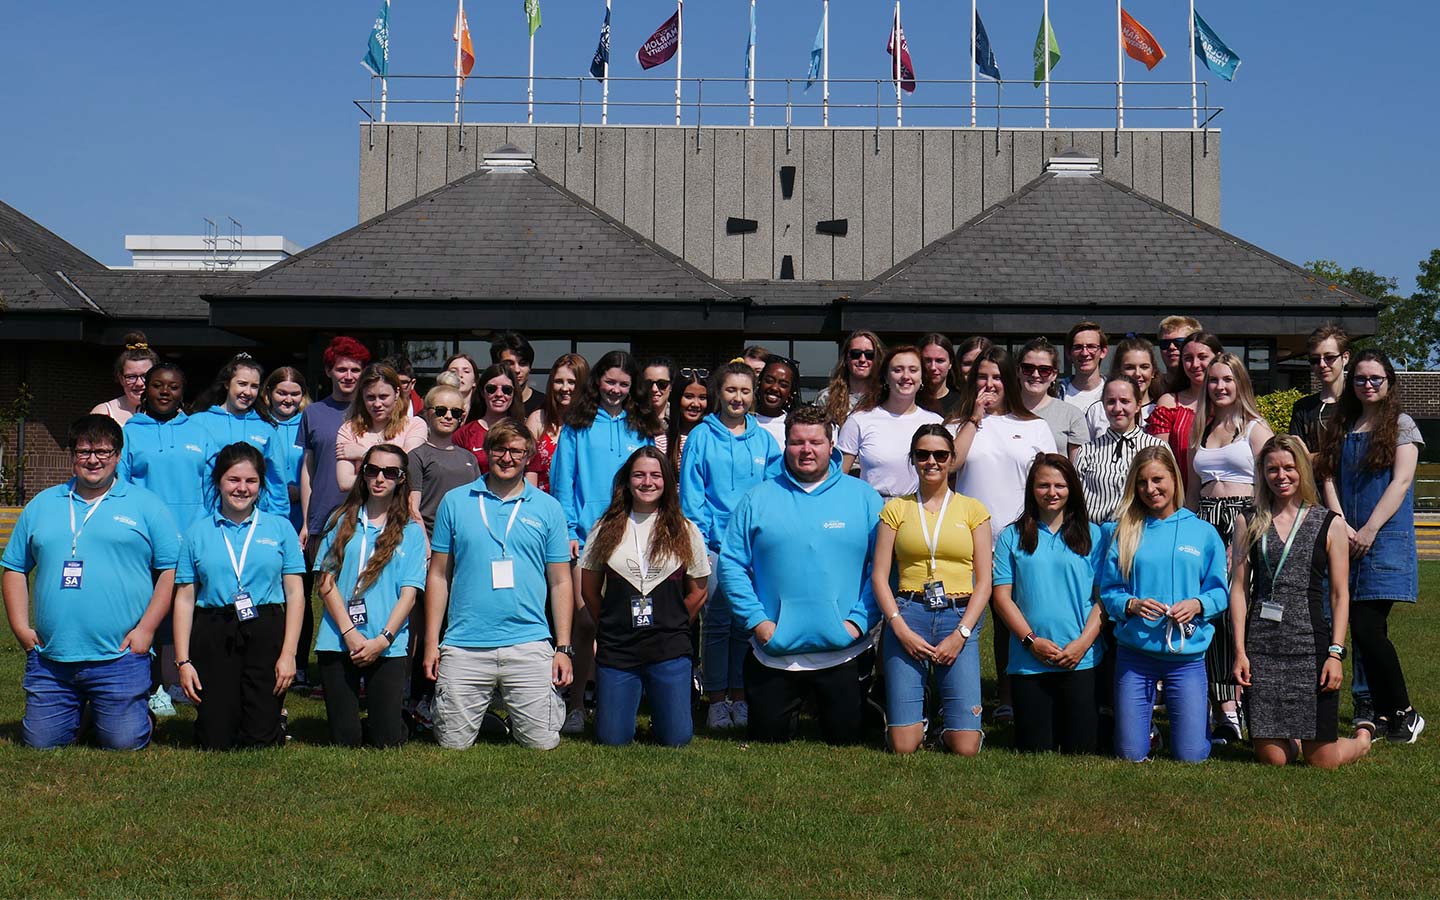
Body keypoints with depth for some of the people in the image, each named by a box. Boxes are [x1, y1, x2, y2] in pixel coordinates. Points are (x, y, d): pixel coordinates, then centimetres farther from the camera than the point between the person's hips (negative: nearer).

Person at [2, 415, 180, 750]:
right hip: (49, 658, 3)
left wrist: (146, 628, -8)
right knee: (40, 742, 3)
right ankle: (78, 713, 33)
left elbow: (171, 570, 0)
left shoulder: (146, 506, 4)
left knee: (123, 743, -5)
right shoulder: (42, 505, 15)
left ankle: (134, 710, 27)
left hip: (119, 657, -3)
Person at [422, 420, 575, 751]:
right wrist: (431, 643, 4)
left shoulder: (547, 508, 8)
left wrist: (564, 648, 2)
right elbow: (438, 575, 9)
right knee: (454, 742, 2)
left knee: (542, 742, -2)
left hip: (529, 645, 0)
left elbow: (560, 582, 9)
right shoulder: (455, 502, 8)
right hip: (464, 646, 0)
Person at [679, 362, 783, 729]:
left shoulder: (764, 441, 10)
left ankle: (740, 695, 13)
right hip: (715, 543, -2)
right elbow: (691, 494, 0)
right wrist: (699, 540, -8)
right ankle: (716, 699, 5)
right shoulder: (701, 436, 3)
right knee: (717, 621, -3)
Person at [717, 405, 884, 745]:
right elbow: (731, 564, 2)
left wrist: (860, 620, -9)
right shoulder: (758, 499, 4)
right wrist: (756, 620, -8)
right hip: (773, 652, 1)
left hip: (841, 653, -1)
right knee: (767, 740, 11)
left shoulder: (864, 497, 3)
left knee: (844, 740, 7)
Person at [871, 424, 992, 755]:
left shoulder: (972, 509, 11)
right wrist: (901, 629, -9)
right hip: (908, 615, 0)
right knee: (903, 745, -6)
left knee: (965, 747, -8)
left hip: (959, 618, 0)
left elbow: (984, 581, 6)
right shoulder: (896, 509, 11)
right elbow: (879, 576, 5)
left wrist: (961, 634, -7)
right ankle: (918, 717, 25)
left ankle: (950, 721, 24)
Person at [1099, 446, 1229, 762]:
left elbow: (1220, 592, 4)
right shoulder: (1125, 533, 4)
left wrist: (1197, 605, -15)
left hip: (1187, 654, 0)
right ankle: (1145, 722, 37)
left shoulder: (1203, 532, 4)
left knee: (1190, 755, -1)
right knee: (1130, 754, 2)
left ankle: (1199, 717, 33)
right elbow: (1108, 592, 3)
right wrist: (1132, 605, -17)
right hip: (1134, 653, 1)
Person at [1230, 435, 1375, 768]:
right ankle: (1294, 738, 34)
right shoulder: (1249, 523, 10)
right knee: (1272, 757, -1)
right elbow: (1239, 588, 7)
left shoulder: (1329, 524, 5)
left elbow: (1340, 595, 3)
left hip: (1312, 644, -2)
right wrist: (1240, 650, -1)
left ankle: (1364, 736, 33)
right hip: (1261, 646, 2)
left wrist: (1336, 653, -6)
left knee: (1322, 759, 0)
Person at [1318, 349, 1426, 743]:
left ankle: (1403, 714, -1)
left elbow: (1401, 481, -7)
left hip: (1386, 538, -5)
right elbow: (1329, 478, 9)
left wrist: (1369, 530, -14)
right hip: (1347, 539, 5)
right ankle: (1382, 710, 13)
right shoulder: (1341, 427, 15)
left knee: (1367, 626, -13)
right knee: (1365, 628, 5)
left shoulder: (1401, 425, 2)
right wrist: (1341, 525, -7)